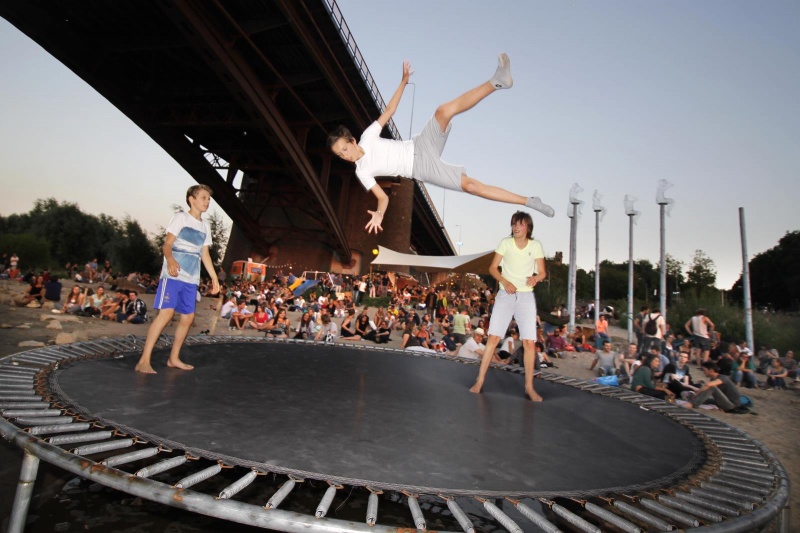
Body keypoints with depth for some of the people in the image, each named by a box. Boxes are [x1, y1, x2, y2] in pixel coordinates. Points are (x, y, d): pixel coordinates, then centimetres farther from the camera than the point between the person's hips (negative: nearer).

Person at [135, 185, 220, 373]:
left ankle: (174, 358, 19)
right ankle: (144, 360, -12)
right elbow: (167, 245, -9)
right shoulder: (181, 217, -1)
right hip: (173, 275, -7)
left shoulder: (205, 226, 17)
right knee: (166, 313, -16)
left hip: (191, 279, 7)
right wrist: (170, 259, -31)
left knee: (188, 317, 7)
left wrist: (214, 277, 14)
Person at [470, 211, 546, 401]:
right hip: (505, 294, 0)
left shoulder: (536, 245, 1)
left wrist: (535, 278, -20)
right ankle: (479, 381, 1)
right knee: (493, 337, -7)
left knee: (529, 342, -4)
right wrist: (504, 281, -16)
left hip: (526, 296, 1)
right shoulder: (505, 243, 0)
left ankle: (529, 387, 9)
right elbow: (492, 268, 2)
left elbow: (542, 272, 3)